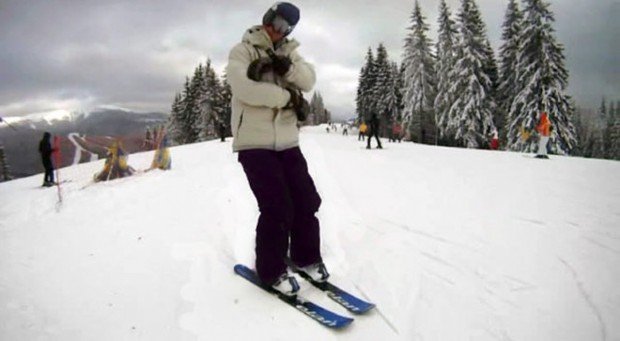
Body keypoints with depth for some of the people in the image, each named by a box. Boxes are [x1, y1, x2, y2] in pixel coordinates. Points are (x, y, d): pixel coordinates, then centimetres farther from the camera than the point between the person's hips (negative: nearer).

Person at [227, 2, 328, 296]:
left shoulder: (288, 53, 17)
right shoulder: (242, 51, -1)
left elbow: (309, 80, 2)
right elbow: (244, 88, -18)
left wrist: (287, 67, -17)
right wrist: (288, 97, -12)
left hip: (287, 141, 6)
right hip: (255, 142, -6)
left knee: (307, 201, 7)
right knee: (277, 209, -9)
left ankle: (306, 257, 29)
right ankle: (270, 271, 11)